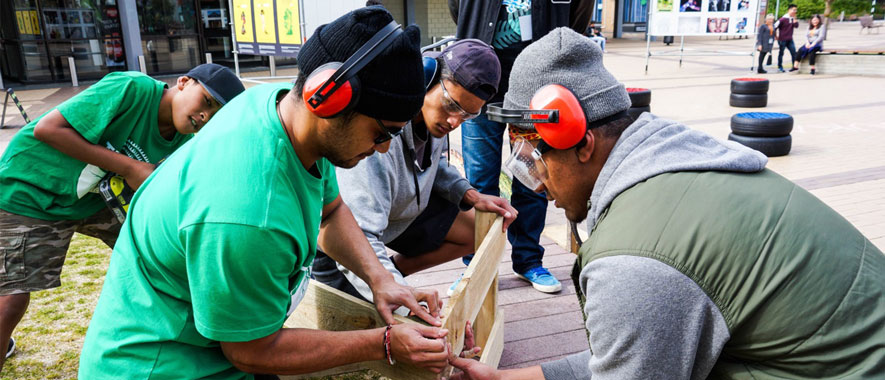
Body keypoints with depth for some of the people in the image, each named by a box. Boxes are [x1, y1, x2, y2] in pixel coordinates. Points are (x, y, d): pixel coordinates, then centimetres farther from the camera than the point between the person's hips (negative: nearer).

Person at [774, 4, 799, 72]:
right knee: (781, 53, 6)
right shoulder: (783, 19, -13)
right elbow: (774, 27, -12)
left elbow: (796, 26, -1)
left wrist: (794, 18, -11)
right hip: (782, 40, -6)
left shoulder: (793, 19, 7)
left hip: (790, 40, 6)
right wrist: (776, 35, -4)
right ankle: (780, 67, 17)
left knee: (793, 52, -3)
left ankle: (795, 66, -1)